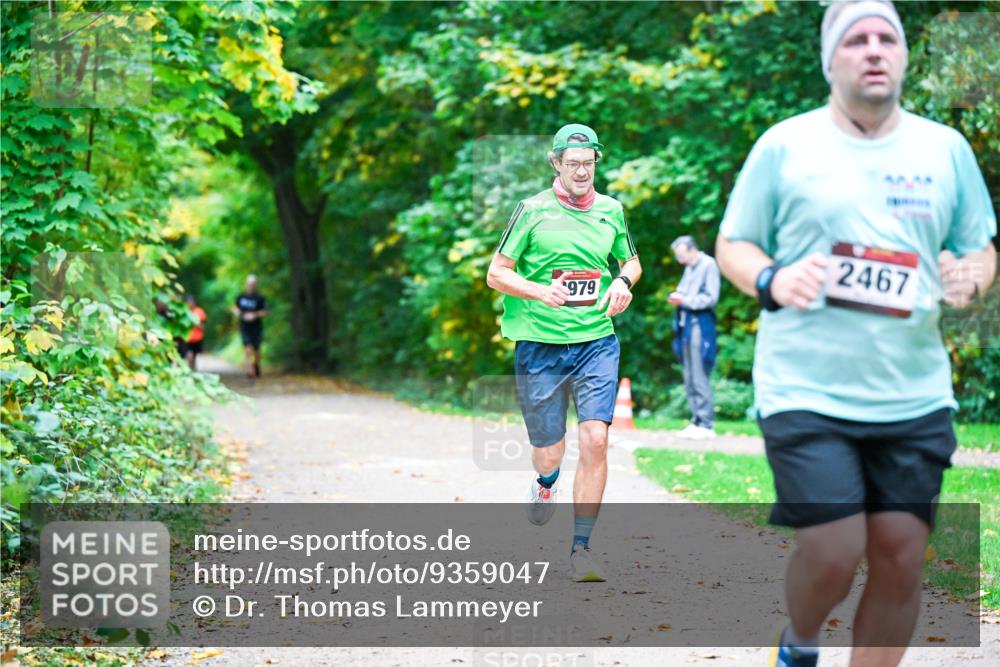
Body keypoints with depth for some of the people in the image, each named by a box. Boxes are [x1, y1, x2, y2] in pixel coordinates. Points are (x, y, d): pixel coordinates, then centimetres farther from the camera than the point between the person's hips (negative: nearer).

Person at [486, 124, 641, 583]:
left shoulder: (610, 210, 9)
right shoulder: (532, 210, -1)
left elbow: (632, 261, 24)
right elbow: (496, 274, 0)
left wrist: (624, 282, 1)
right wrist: (540, 290, -17)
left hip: (597, 343, 2)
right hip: (540, 346, -1)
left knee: (595, 439, -15)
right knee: (548, 454, 6)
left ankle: (581, 548, -5)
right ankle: (546, 484, 46)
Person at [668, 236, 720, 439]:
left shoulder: (708, 265, -7)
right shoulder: (689, 268, 18)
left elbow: (710, 298, -12)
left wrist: (684, 300, -11)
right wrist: (676, 297, 4)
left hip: (700, 325, -9)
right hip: (686, 325, 9)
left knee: (699, 378, -10)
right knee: (690, 380, 8)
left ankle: (706, 424, -7)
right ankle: (697, 422, 12)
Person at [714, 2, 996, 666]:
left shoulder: (947, 149, 8)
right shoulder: (783, 145, 1)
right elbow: (731, 244, 6)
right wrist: (771, 280, -16)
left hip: (914, 395, 3)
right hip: (807, 393, -3)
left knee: (901, 560, 1)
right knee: (833, 555, -9)